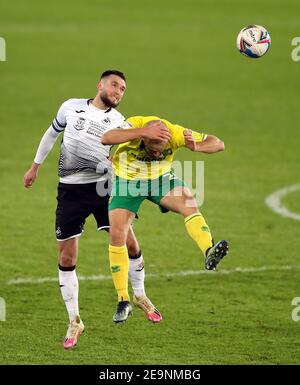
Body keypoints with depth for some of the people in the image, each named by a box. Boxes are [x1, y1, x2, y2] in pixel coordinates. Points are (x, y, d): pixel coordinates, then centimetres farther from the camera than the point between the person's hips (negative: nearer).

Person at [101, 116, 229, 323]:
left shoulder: (175, 133, -27)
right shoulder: (134, 126, -32)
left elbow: (218, 144, -20)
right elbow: (106, 138, -54)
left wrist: (197, 147, -41)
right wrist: (143, 131, -60)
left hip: (161, 180, 1)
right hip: (127, 182, -1)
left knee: (189, 202, -29)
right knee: (117, 235, -10)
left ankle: (210, 253, -45)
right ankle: (123, 301, 1)